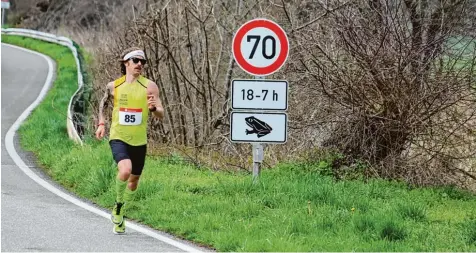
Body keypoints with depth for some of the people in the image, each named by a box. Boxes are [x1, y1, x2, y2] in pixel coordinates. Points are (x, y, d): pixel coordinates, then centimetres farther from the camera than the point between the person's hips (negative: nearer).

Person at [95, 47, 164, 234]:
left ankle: (120, 214, 40)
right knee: (125, 170, -28)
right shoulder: (113, 86, -1)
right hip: (118, 139, -2)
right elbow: (103, 103, 19)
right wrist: (101, 123, 4)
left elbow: (161, 115, -7)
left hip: (139, 141, 2)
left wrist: (154, 108, -29)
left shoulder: (149, 86, -4)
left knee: (134, 179, 14)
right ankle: (118, 204, -1)